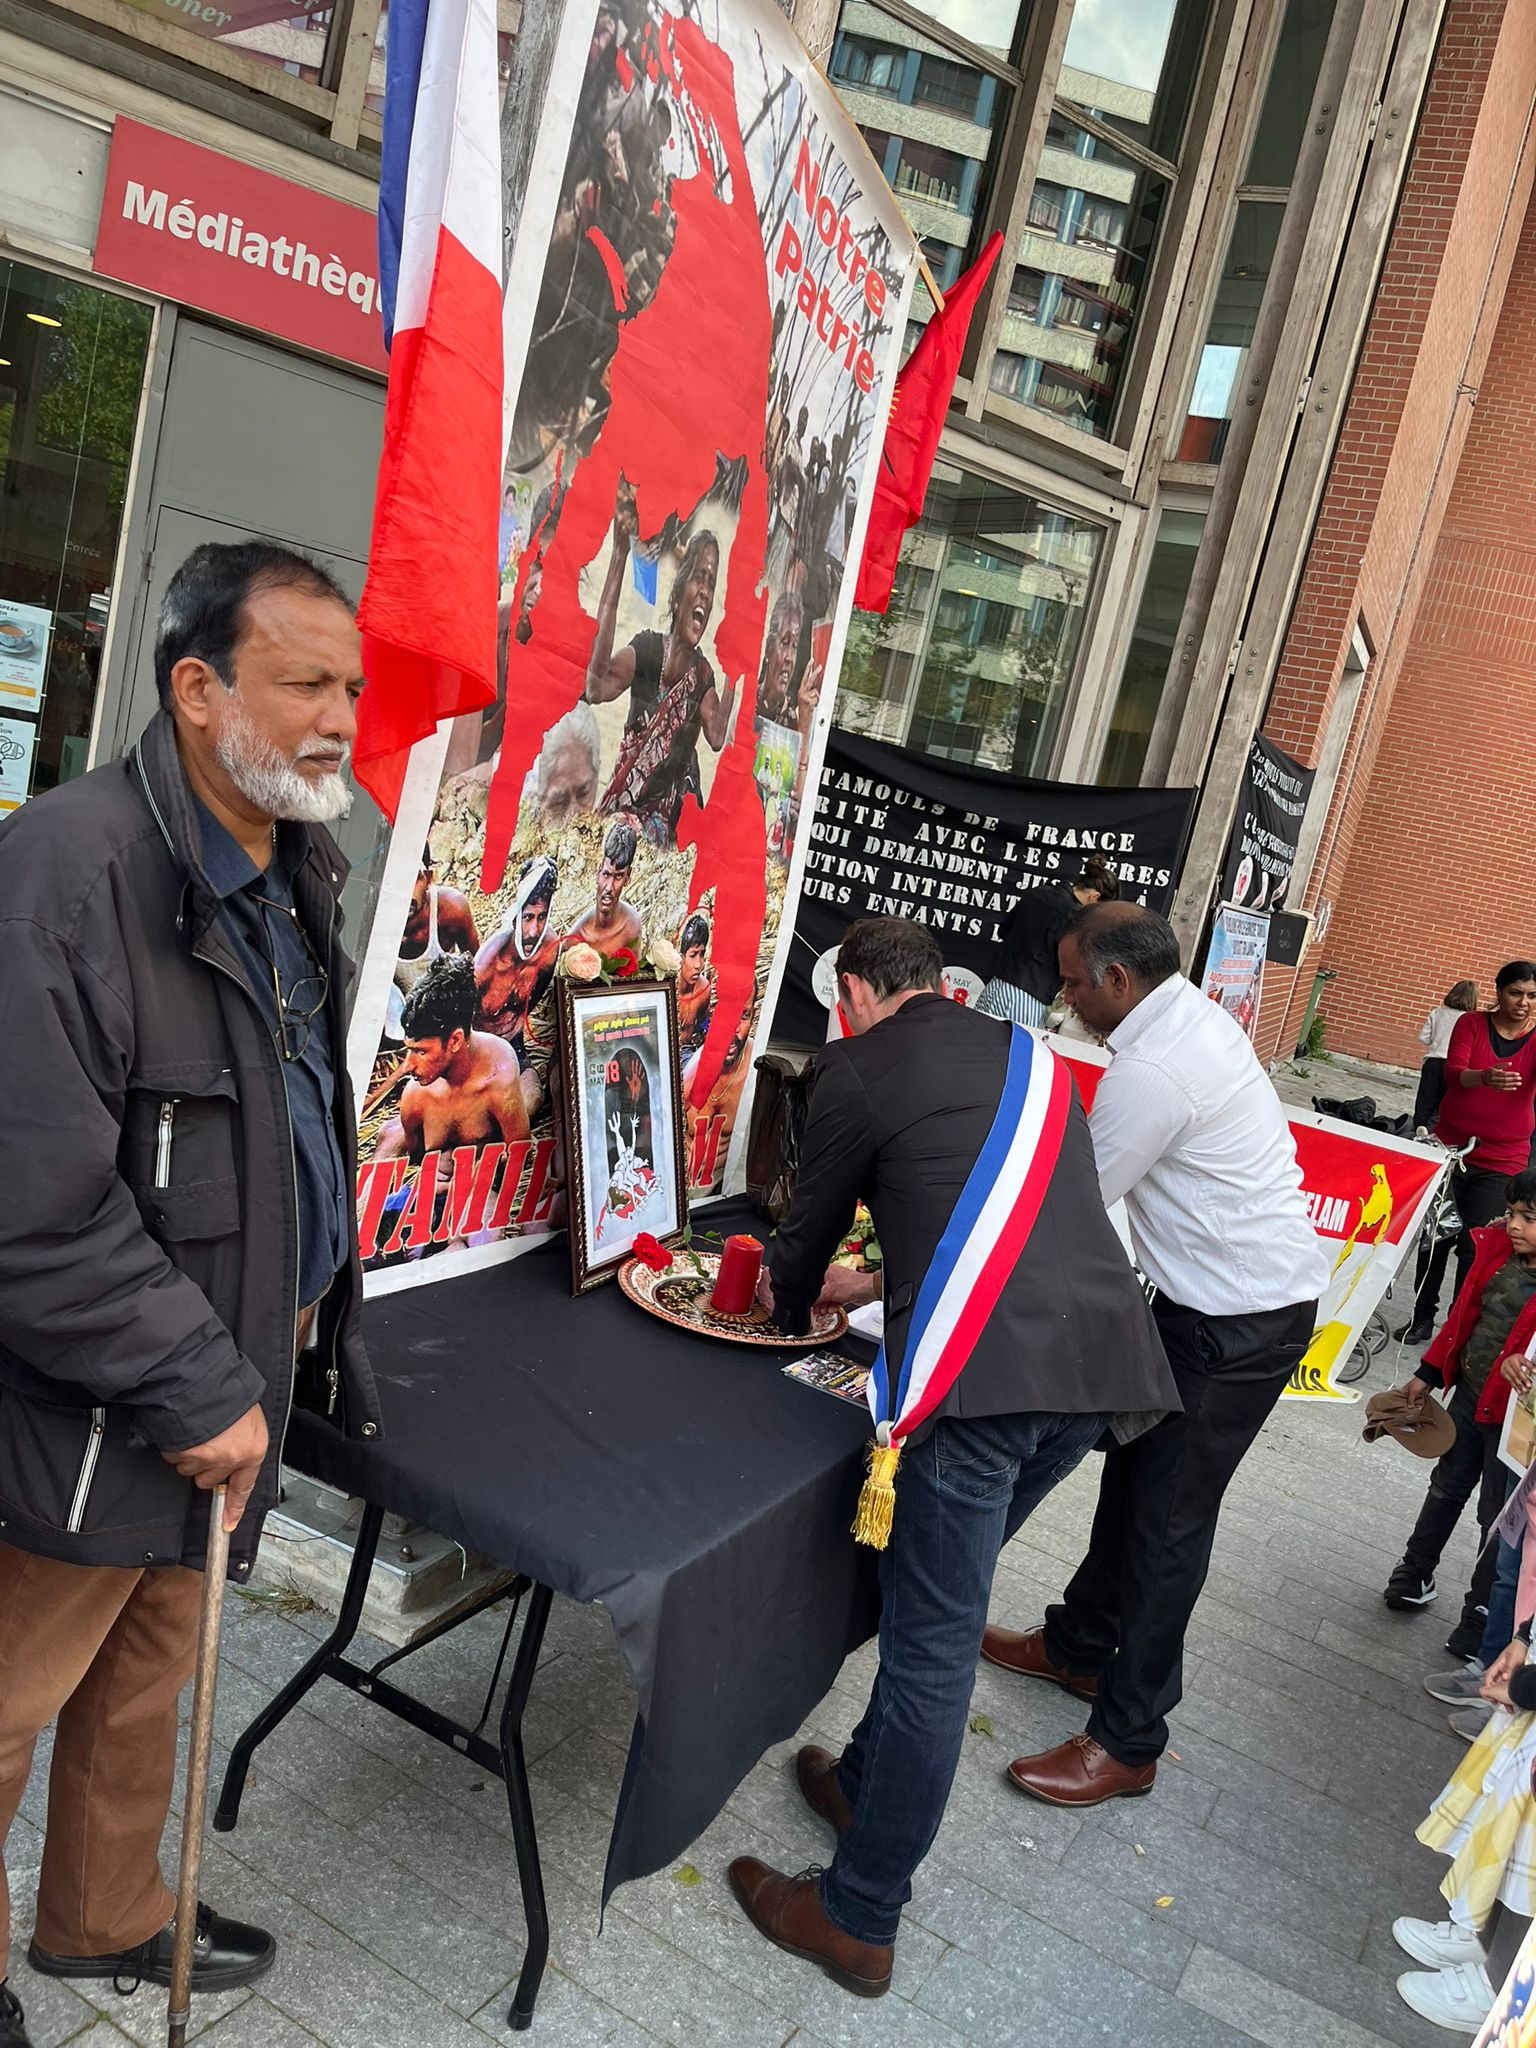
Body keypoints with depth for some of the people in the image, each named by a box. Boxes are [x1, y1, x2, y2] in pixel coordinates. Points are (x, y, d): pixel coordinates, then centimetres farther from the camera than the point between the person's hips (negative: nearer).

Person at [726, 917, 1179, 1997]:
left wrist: (792, 1301, 38)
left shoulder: (859, 1065, 5)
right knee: (939, 1601, 24)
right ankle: (870, 1779, 42)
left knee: (934, 1640, 4)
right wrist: (880, 1285, 44)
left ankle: (860, 1921, 19)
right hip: (1105, 1353, 7)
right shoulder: (1030, 1059, 24)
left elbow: (815, 1219, 16)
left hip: (982, 1369, -7)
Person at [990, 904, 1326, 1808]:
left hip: (1239, 1320, -10)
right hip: (1239, 1291, 10)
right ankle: (1078, 1645, 36)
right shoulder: (1196, 1016, 6)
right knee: (1136, 1471, 19)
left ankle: (1128, 1742, 13)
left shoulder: (1153, 1071, -26)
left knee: (1169, 1515, 0)